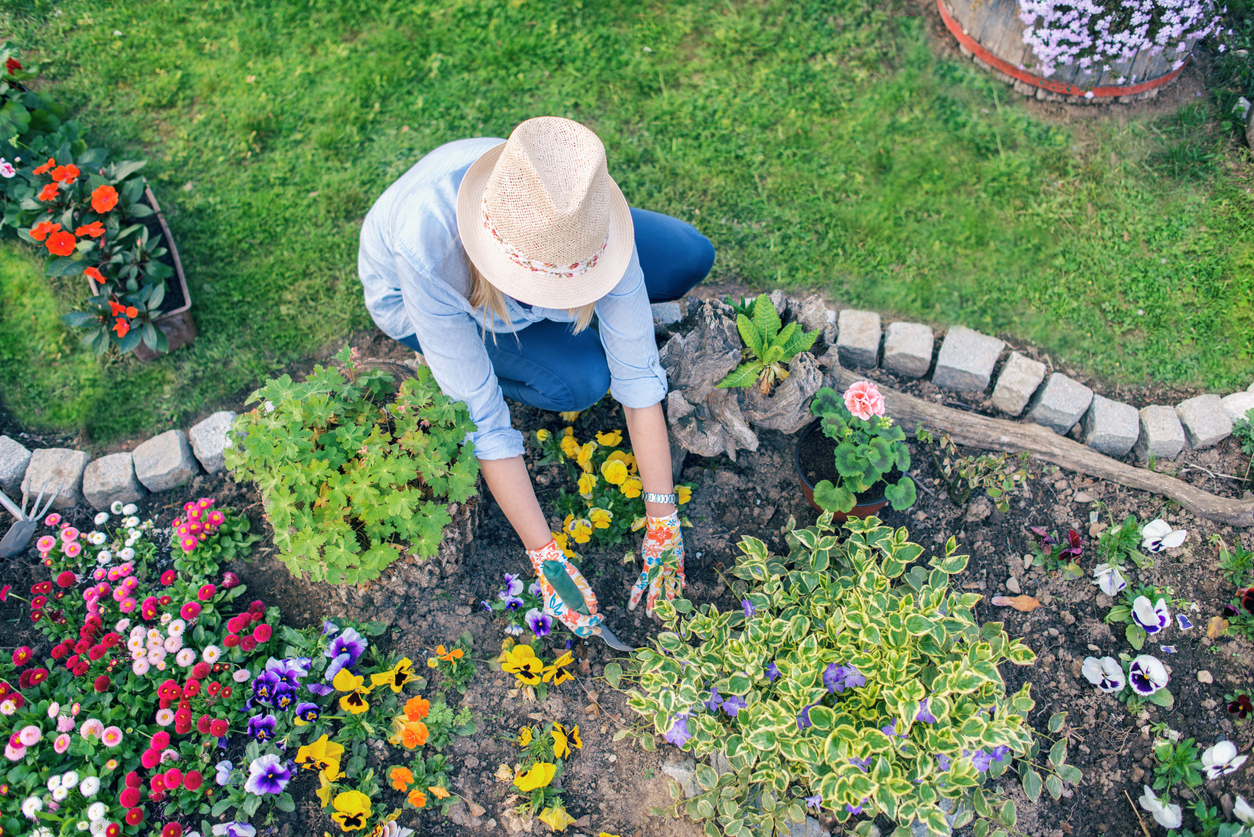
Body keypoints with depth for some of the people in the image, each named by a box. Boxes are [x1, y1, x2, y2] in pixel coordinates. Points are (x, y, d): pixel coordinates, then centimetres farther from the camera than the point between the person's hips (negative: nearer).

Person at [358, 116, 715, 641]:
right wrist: (545, 558, -34)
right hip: (406, 295, -2)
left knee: (691, 258, -15)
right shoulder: (427, 245, -43)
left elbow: (637, 374, -28)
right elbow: (480, 419, -37)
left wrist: (662, 522, -29)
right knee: (581, 380, -28)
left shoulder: (591, 218, -35)